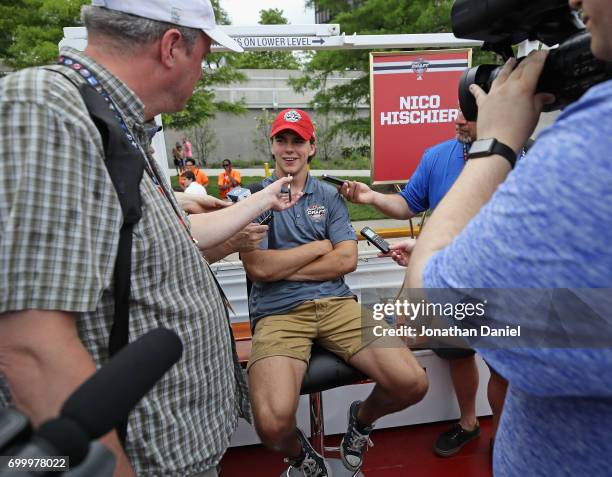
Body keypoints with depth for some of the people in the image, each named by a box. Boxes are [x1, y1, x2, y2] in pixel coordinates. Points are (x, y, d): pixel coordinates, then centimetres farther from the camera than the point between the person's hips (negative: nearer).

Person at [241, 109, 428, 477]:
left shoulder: (330, 196, 14)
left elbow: (347, 260, 1)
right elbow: (258, 268, -7)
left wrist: (281, 266, -4)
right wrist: (318, 246, 1)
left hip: (336, 302, 3)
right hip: (277, 312, -2)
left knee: (413, 384, -14)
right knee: (273, 423, -27)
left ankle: (362, 418, 23)